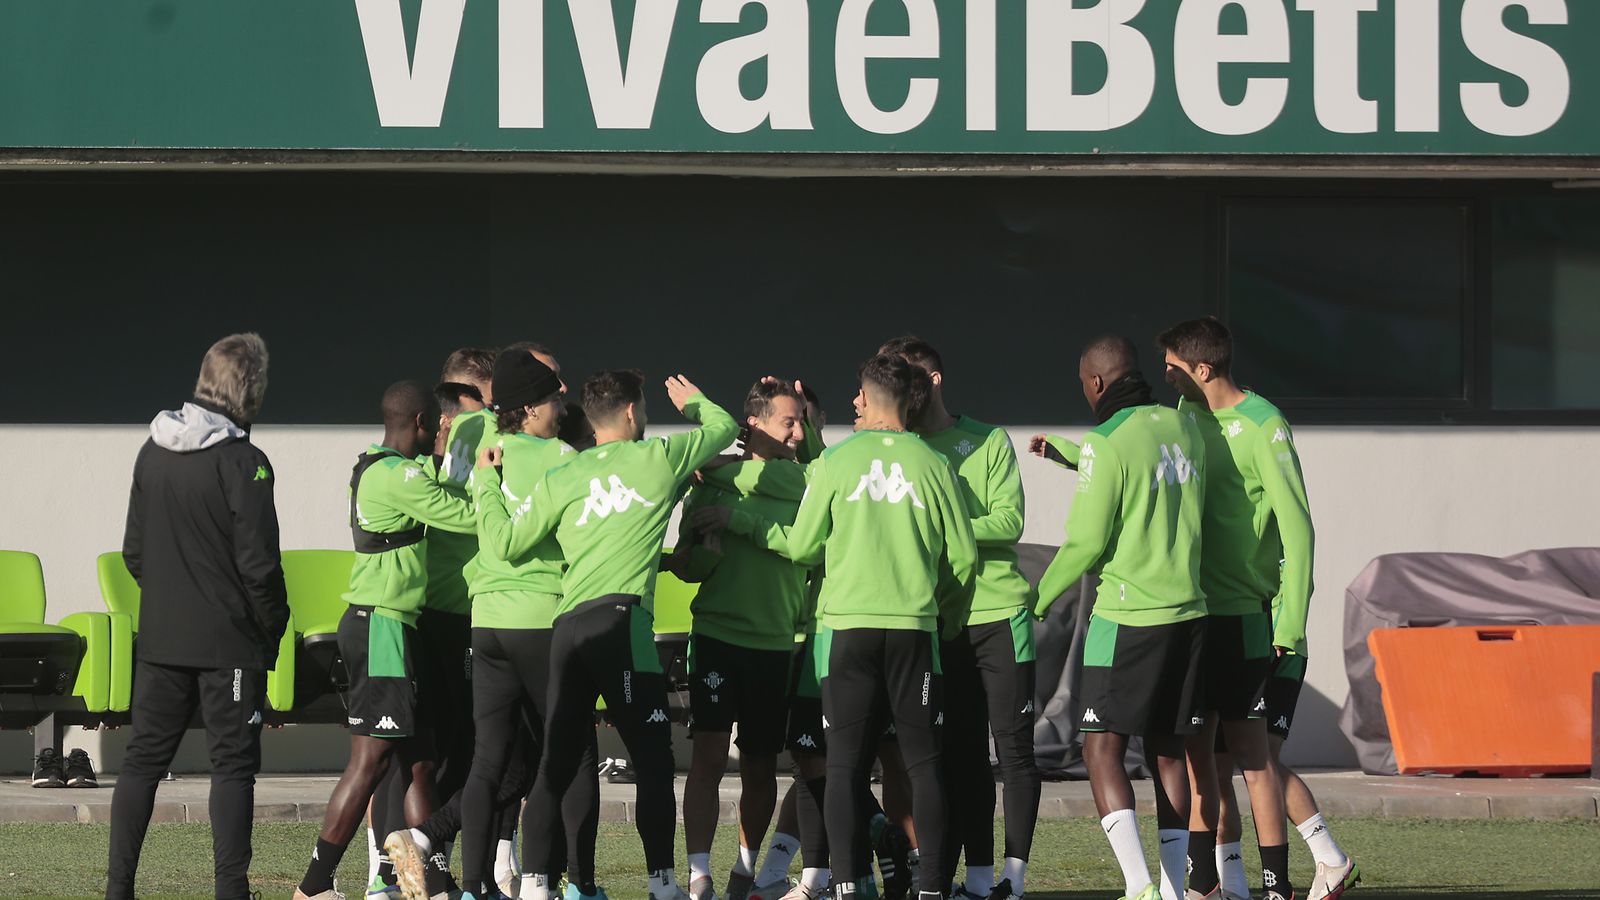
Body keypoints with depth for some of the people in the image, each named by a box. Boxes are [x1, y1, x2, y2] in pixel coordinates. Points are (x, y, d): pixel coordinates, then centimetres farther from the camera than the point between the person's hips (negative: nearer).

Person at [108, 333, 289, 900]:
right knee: (233, 763, 0)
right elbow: (258, 563, -15)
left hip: (160, 639, 6)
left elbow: (134, 550, 12)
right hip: (230, 641, -6)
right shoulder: (242, 462, -15)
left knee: (144, 758, 10)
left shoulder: (154, 451, 6)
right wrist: (273, 622, -1)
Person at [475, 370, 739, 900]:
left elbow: (505, 541, 12)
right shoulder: (660, 458, 7)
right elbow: (724, 428, 22)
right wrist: (694, 402, 43)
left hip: (567, 627, 4)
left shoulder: (561, 479, 13)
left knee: (560, 762, 7)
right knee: (653, 759, -1)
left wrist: (485, 482, 28)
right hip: (621, 621, -4)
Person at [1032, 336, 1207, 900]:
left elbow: (1086, 543, -11)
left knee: (1102, 750, -3)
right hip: (1186, 610, 7)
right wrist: (1068, 455, 33)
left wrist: (1041, 598, 4)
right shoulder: (1184, 428, 7)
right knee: (1167, 751, 12)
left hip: (1127, 619, -7)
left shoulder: (1106, 443, -13)